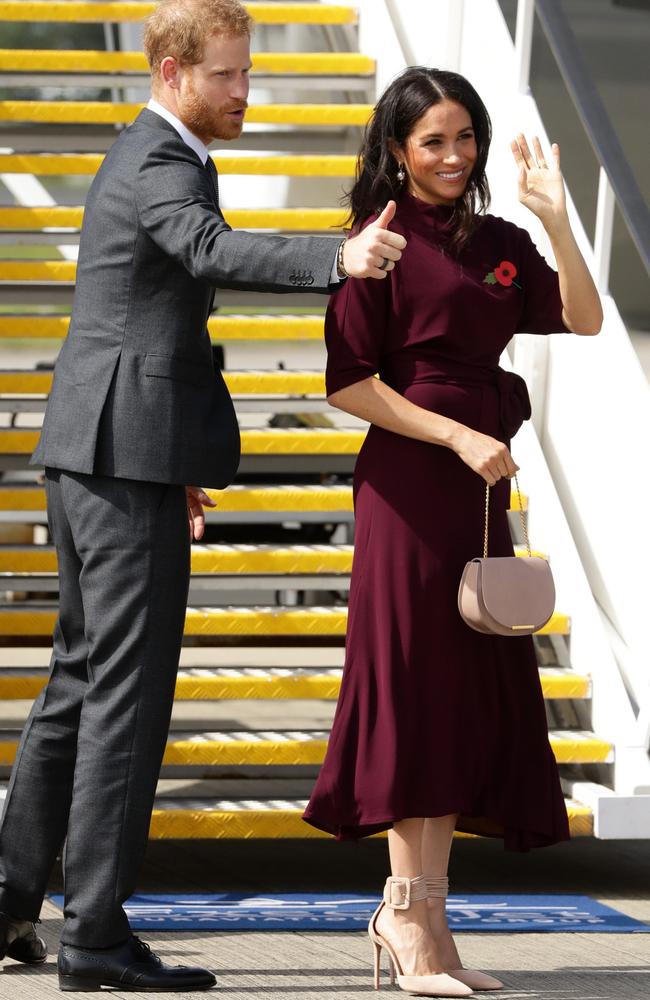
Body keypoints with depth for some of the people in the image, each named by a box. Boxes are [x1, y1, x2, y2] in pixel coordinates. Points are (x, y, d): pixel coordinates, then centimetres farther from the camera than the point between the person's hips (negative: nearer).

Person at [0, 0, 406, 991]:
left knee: (81, 678, 17)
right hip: (129, 461, -10)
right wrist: (339, 258, -51)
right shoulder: (160, 167, -13)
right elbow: (215, 250, -35)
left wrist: (175, 462, 27)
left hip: (90, 458, 11)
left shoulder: (142, 159, 19)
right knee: (130, 688, -8)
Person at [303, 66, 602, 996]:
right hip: (411, 480, -7)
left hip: (480, 486, 7)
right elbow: (350, 383, -9)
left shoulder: (500, 245, 12)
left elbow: (583, 319, 0)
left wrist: (555, 217, -10)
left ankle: (415, 910, 13)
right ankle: (413, 913, -2)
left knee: (474, 692, 7)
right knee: (420, 684, -7)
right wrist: (459, 437, -14)